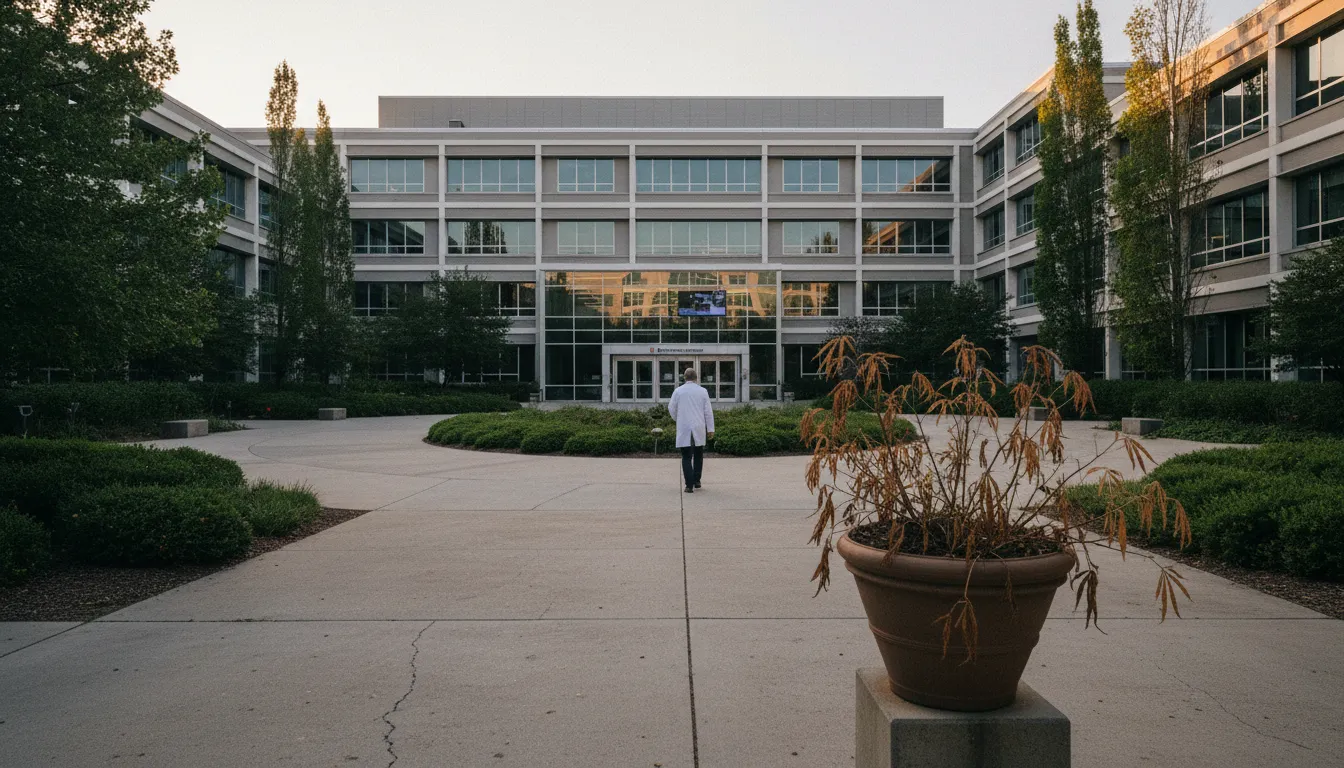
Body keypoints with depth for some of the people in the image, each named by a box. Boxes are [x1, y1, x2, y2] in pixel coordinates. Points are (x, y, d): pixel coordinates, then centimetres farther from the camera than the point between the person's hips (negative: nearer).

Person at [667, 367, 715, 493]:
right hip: (699, 429, 1)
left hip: (684, 429, -1)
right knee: (698, 455, 18)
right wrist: (710, 428, 5)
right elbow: (708, 411, 0)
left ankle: (689, 485, -6)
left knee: (686, 458, 1)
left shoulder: (678, 391, -2)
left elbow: (671, 408, 5)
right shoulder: (702, 391, 1)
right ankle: (696, 481, 19)